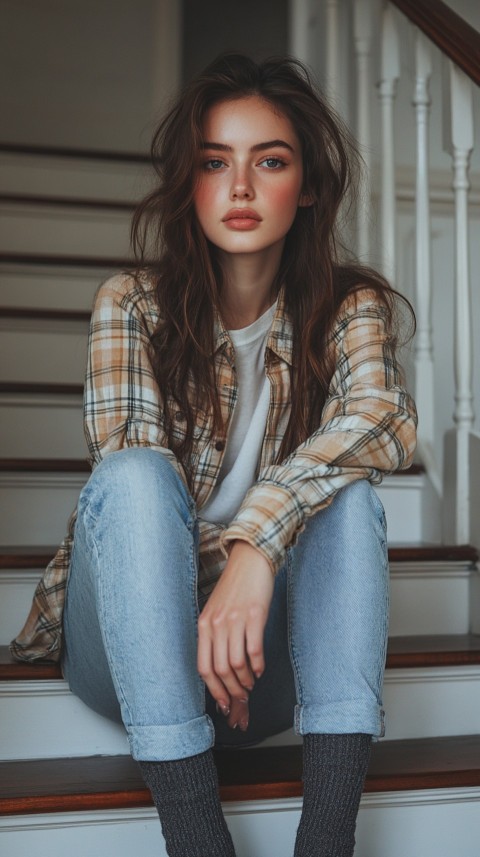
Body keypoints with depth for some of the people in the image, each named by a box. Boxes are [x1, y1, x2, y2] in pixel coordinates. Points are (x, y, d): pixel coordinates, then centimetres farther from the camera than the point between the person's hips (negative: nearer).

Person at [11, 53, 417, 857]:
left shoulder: (349, 308, -2)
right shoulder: (131, 305, -4)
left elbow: (384, 420, -22)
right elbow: (132, 485, -14)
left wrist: (257, 544, -37)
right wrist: (200, 622, -28)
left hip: (265, 634, 1)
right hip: (134, 652, -1)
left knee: (346, 490, -26)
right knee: (136, 476, -30)